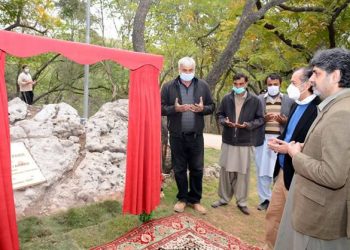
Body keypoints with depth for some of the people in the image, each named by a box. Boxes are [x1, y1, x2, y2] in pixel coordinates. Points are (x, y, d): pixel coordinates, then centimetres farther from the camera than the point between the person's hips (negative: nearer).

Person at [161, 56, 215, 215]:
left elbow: (212, 106, 7)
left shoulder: (203, 86, 3)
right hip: (177, 136, -1)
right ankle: (182, 198, 28)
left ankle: (195, 199, 27)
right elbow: (161, 108, -2)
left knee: (197, 169, 9)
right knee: (179, 169, 10)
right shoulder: (168, 87, -2)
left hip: (196, 135, 1)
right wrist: (175, 108, -20)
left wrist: (202, 108, -15)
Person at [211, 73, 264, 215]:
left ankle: (241, 202, 20)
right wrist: (225, 121, -11)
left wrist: (248, 125, -17)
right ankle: (223, 198, 26)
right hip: (228, 141, 2)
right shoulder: (226, 99, 3)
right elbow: (219, 115, 11)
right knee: (225, 170, 10)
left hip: (245, 142, -2)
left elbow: (260, 119, 0)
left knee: (243, 172, 5)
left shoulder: (255, 100, -3)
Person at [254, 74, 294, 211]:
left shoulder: (289, 101, 8)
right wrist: (263, 119, -13)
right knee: (262, 171, 6)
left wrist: (284, 121, -13)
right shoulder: (258, 99, 8)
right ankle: (264, 199, 19)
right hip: (263, 140, 1)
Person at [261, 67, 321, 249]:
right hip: (283, 171, 9)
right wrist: (279, 140, 0)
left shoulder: (318, 109, -20)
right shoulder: (297, 105, 9)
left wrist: (290, 149, -22)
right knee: (272, 214, 20)